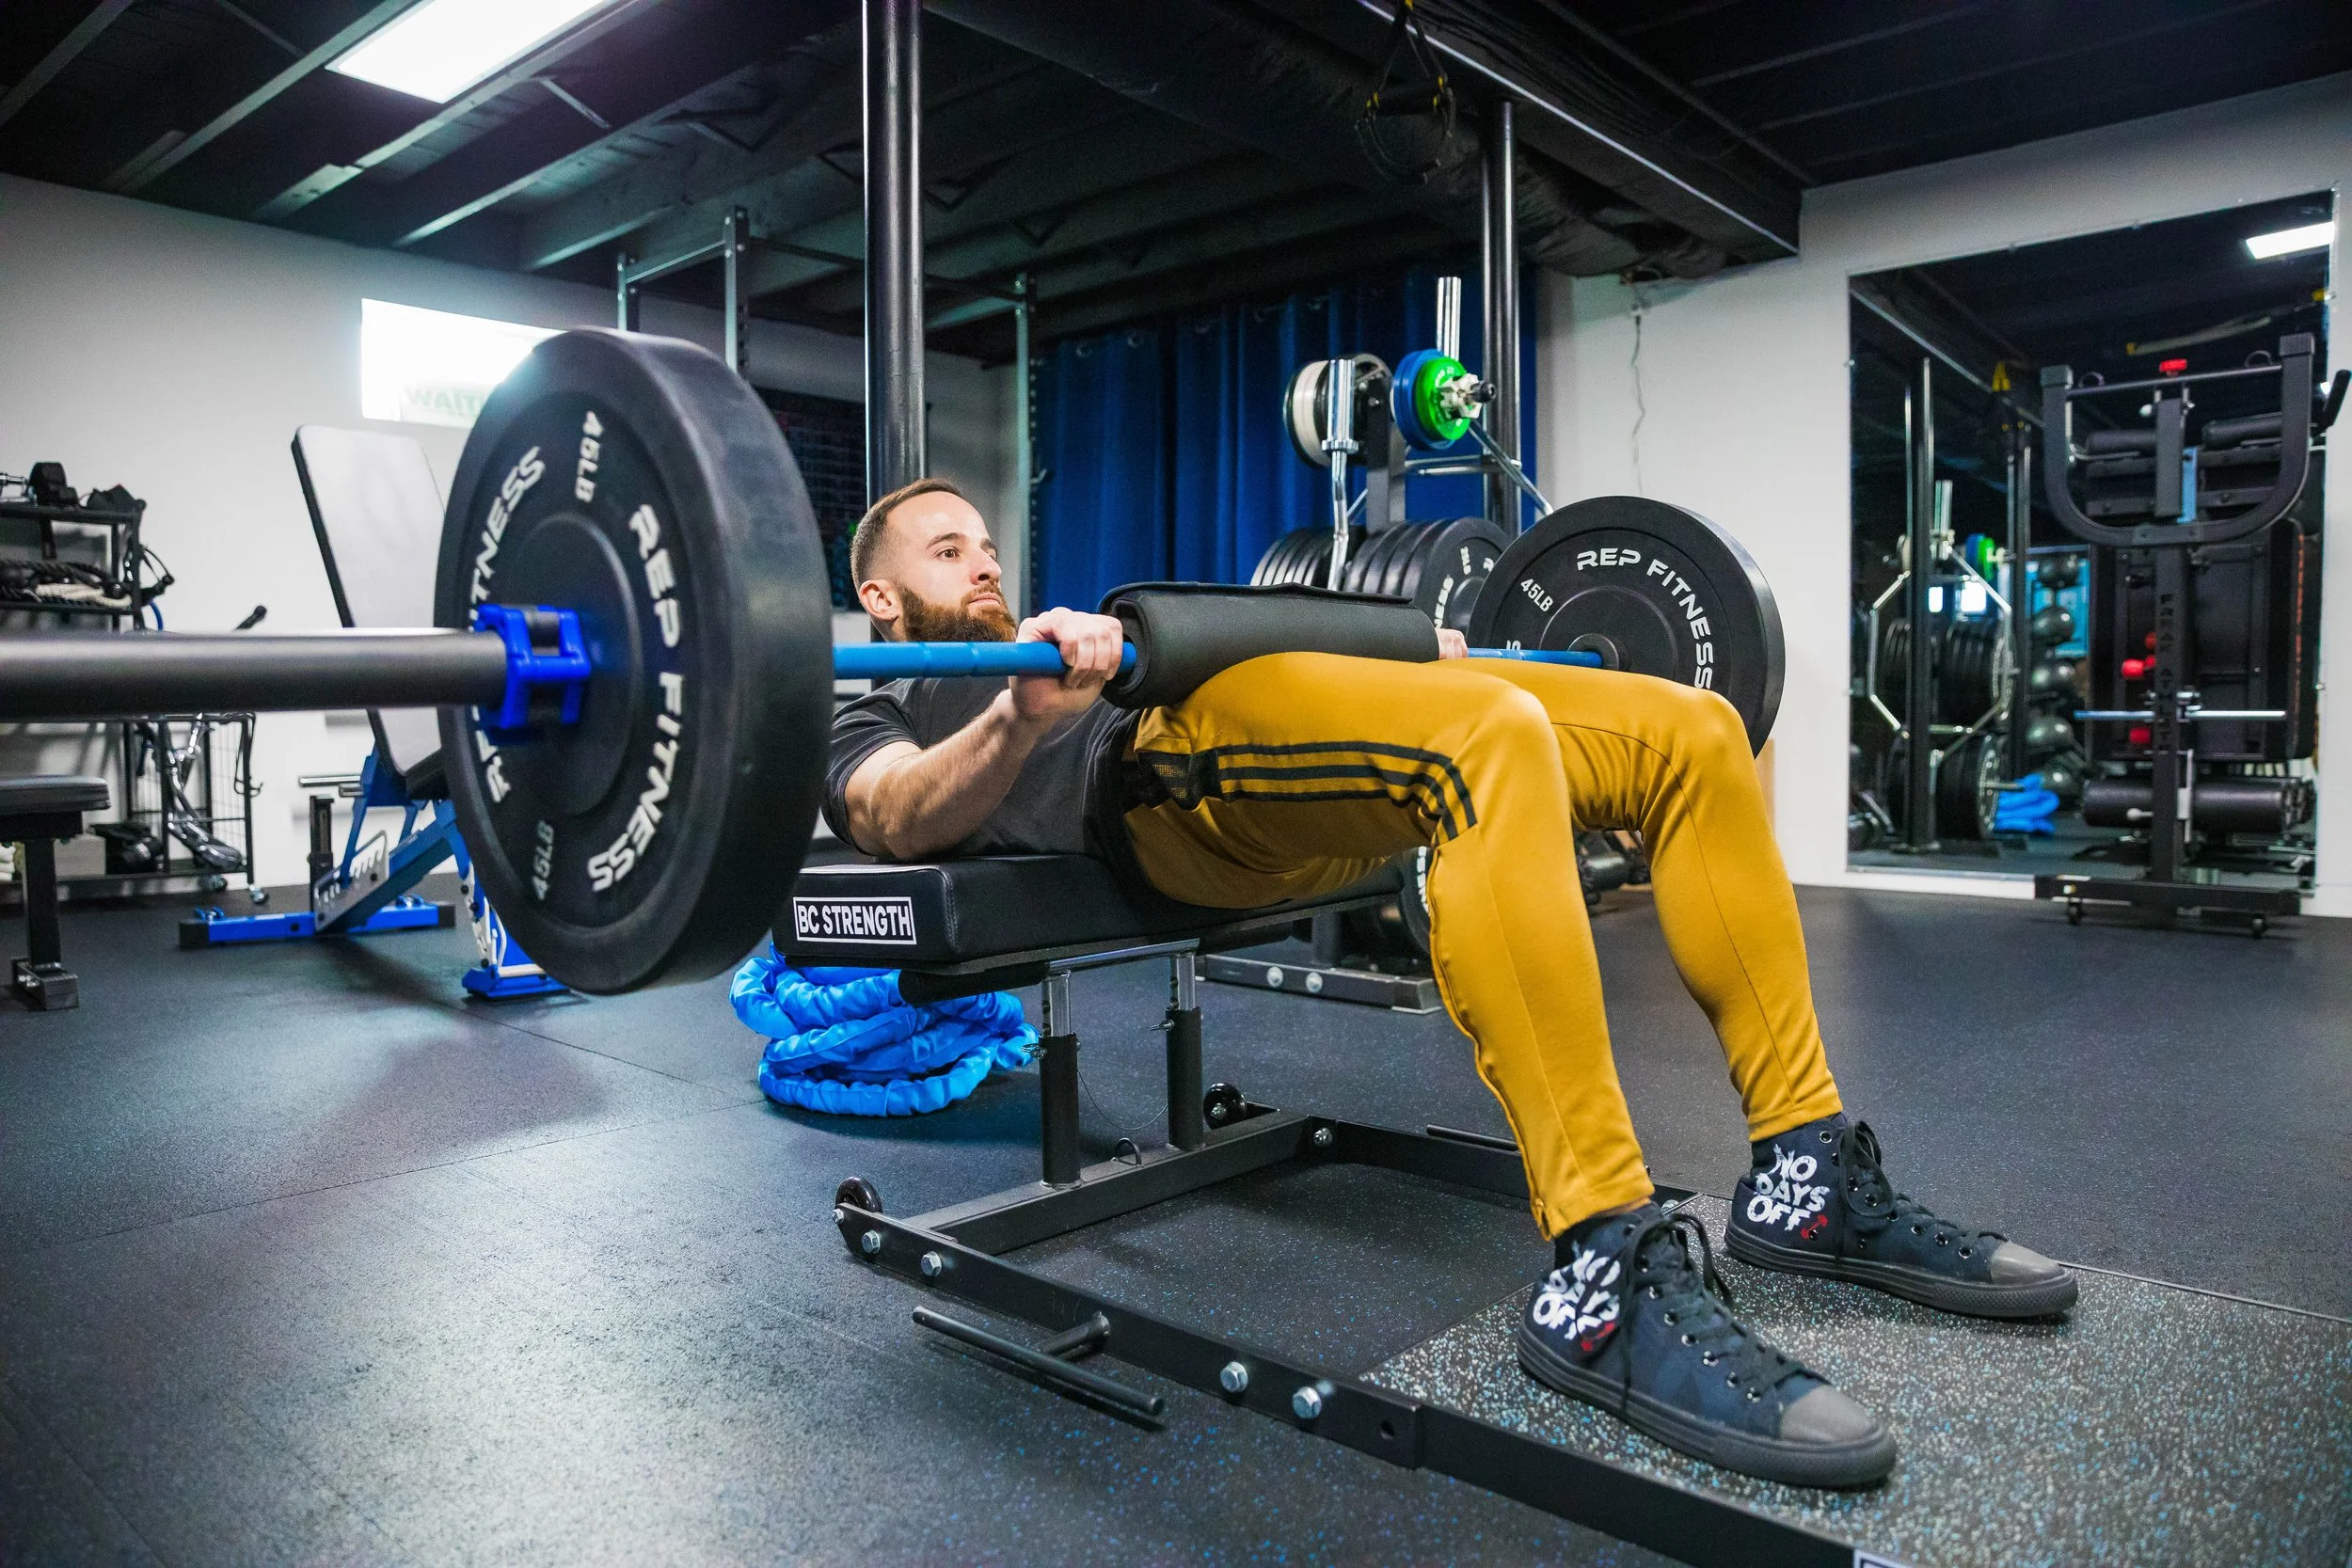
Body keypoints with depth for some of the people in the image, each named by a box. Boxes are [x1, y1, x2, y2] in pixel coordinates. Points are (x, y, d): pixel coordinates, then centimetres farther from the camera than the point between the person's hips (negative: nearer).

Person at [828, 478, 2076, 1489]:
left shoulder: (1065, 644, 43)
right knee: (1489, 741, -35)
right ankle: (1607, 1276, -35)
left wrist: (1408, 667, 19)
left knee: (1692, 733, -6)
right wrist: (1027, 714, -26)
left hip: (1313, 801, 8)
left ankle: (1808, 1175, -4)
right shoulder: (879, 726, 21)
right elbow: (903, 817, -4)